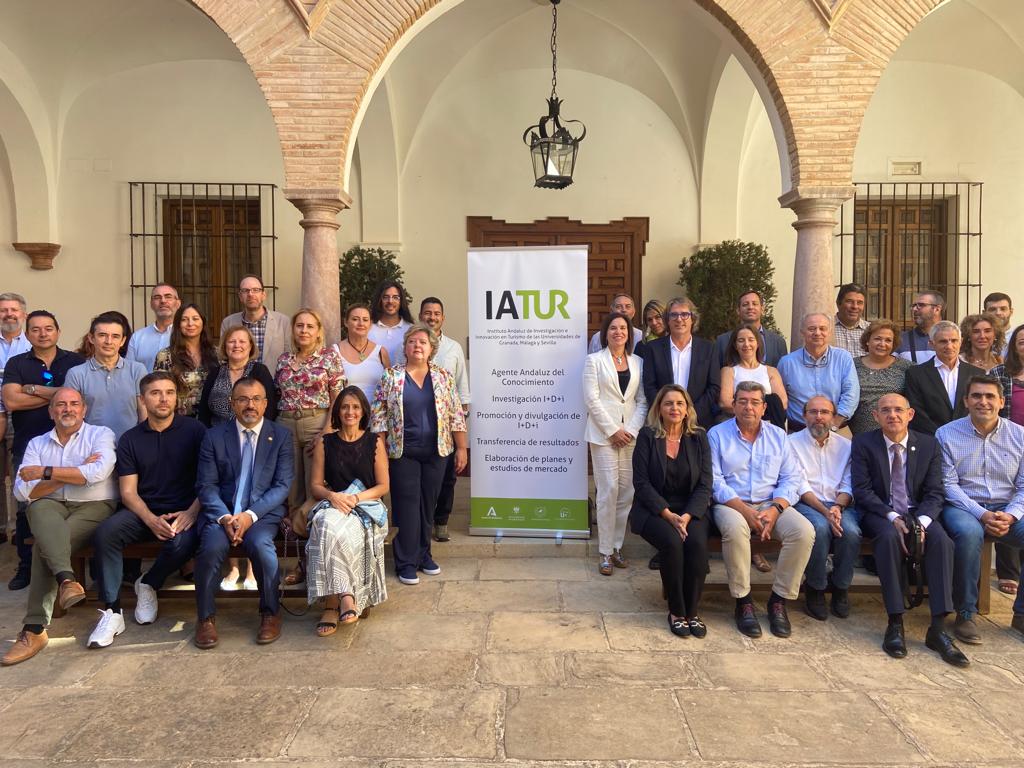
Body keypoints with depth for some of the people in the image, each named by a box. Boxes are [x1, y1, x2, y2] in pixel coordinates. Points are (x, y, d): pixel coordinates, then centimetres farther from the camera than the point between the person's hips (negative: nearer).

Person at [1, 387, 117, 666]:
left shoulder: (101, 435, 5)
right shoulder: (37, 443, 15)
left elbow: (97, 472, -15)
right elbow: (23, 491, 2)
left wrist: (45, 472, -10)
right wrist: (74, 472, -8)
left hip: (93, 507, -2)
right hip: (50, 508, 3)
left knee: (44, 544, -27)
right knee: (39, 508, -33)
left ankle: (34, 628, -25)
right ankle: (66, 579, -48)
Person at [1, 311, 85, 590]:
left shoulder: (74, 362, 5)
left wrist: (35, 389, -9)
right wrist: (57, 394, -8)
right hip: (26, 447, 2)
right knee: (26, 508, 7)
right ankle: (26, 566, 19)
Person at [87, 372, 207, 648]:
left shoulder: (194, 430, 1)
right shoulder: (130, 439, 9)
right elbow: (128, 491, 4)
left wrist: (192, 512, -18)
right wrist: (152, 520, -15)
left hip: (183, 512, -2)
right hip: (143, 512, 3)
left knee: (182, 543, -33)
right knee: (105, 533, -25)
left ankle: (148, 584, 1)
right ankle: (112, 612, -13)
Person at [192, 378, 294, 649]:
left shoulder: (281, 436, 4)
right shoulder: (214, 436, 6)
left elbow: (282, 485, -2)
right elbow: (206, 485, 1)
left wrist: (251, 514, -16)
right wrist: (223, 517, -17)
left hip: (263, 512, -1)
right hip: (221, 511, 1)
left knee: (260, 544, -30)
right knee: (212, 547, -29)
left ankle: (270, 614, -8)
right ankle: (206, 617, -7)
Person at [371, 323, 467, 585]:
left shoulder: (444, 377, 5)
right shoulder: (391, 376, 0)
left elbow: (456, 416, 4)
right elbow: (379, 416, -1)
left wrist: (461, 448, 0)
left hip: (436, 452, 2)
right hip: (403, 453, -2)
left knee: (428, 504, 10)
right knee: (407, 505, 0)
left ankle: (423, 553, 25)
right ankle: (407, 562, 9)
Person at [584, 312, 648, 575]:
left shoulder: (637, 362, 13)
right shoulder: (594, 360, 3)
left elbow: (642, 400, 8)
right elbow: (591, 399, -4)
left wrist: (631, 430, -5)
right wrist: (613, 430, -9)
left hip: (631, 434, 4)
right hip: (604, 433, -3)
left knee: (627, 492, 3)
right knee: (609, 491, -7)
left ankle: (617, 546, 15)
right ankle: (605, 552, 2)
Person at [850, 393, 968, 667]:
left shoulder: (929, 444, 6)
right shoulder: (863, 443, -1)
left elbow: (934, 492, 1)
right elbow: (862, 490, -7)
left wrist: (922, 521, -19)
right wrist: (892, 517, -22)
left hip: (919, 513, 3)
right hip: (879, 514, -2)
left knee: (942, 540, -29)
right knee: (889, 536, -35)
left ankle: (938, 628, -27)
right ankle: (895, 624, -30)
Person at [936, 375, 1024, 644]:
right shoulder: (946, 434, -1)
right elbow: (948, 484, -6)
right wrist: (982, 515, -18)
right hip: (963, 507, -3)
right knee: (969, 533, -36)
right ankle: (965, 614, -18)